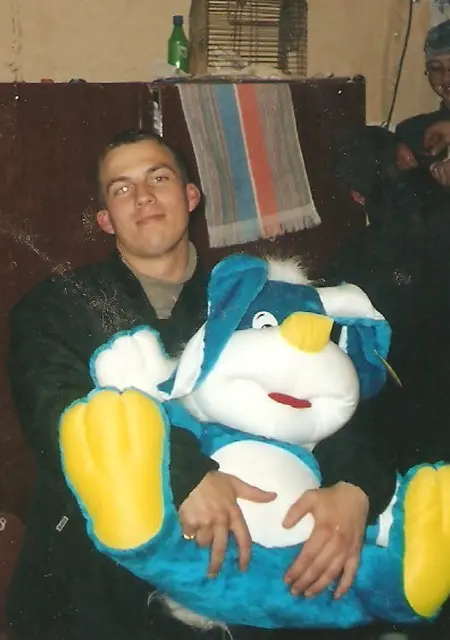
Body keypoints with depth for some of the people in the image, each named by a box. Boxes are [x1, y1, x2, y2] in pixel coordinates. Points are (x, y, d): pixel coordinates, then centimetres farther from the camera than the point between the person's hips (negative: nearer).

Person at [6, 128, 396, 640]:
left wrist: (355, 490, -23)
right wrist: (182, 476, -29)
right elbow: (56, 412, -14)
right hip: (98, 593, -2)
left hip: (241, 584, 2)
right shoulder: (54, 308, 3)